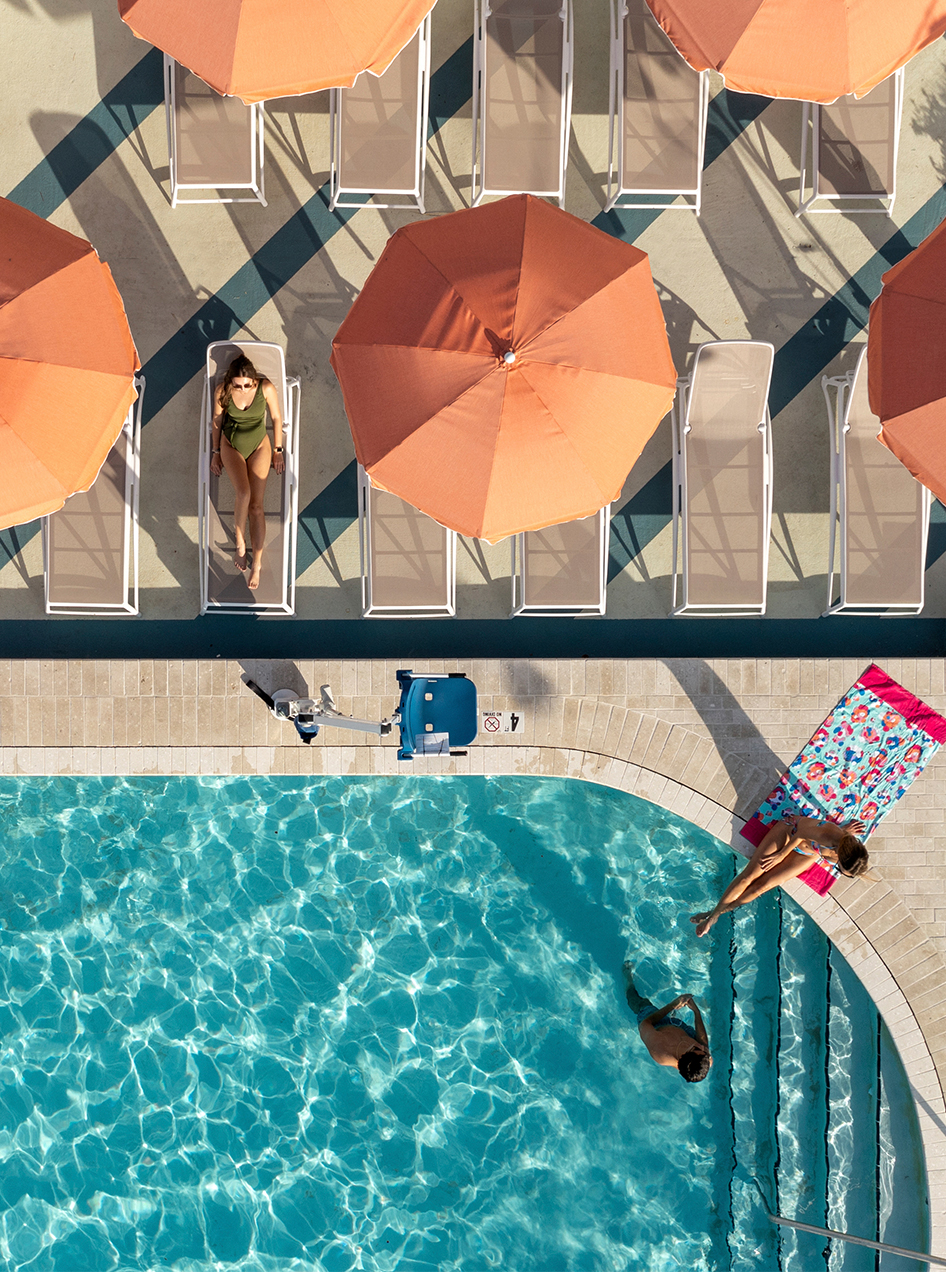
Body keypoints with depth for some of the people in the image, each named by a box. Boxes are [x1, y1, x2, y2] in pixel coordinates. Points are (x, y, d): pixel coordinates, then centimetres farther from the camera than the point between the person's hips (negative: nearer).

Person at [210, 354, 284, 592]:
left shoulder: (266, 388, -20)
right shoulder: (222, 390, -17)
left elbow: (277, 417, -5)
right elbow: (217, 420, -1)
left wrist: (278, 451, 0)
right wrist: (216, 452, 4)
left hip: (259, 445, 0)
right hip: (231, 445, 0)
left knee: (256, 505, -7)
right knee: (243, 492, -27)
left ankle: (257, 564, -1)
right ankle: (240, 543, -6)